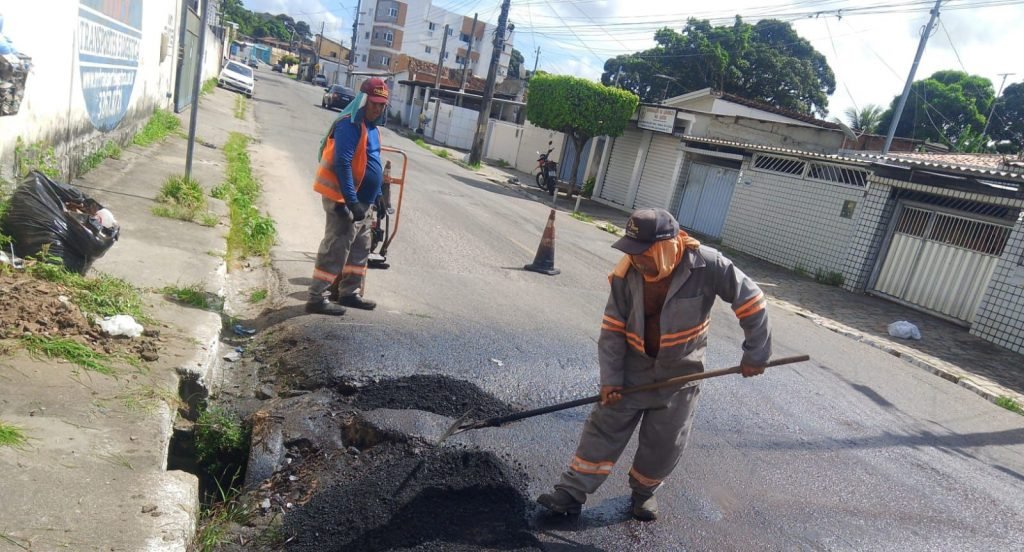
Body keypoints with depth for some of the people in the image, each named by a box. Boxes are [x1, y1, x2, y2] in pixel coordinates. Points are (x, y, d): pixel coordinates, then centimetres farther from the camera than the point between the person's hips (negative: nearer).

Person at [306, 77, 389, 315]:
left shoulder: (371, 127, 14)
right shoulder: (350, 125, -17)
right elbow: (342, 164, -25)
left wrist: (375, 198, 22)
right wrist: (352, 201, -27)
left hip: (362, 201, 10)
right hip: (344, 200, -10)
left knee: (359, 248, 17)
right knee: (335, 249, -7)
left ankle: (349, 293, 28)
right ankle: (317, 299, 0)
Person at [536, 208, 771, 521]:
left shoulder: (705, 265, -25)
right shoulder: (626, 275, -18)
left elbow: (750, 300, -15)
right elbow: (612, 330, -11)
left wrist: (755, 353, -11)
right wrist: (610, 379, -15)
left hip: (680, 372, -1)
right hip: (634, 367, 1)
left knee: (665, 444, 8)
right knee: (604, 427, 0)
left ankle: (643, 491, 34)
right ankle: (572, 493, 10)